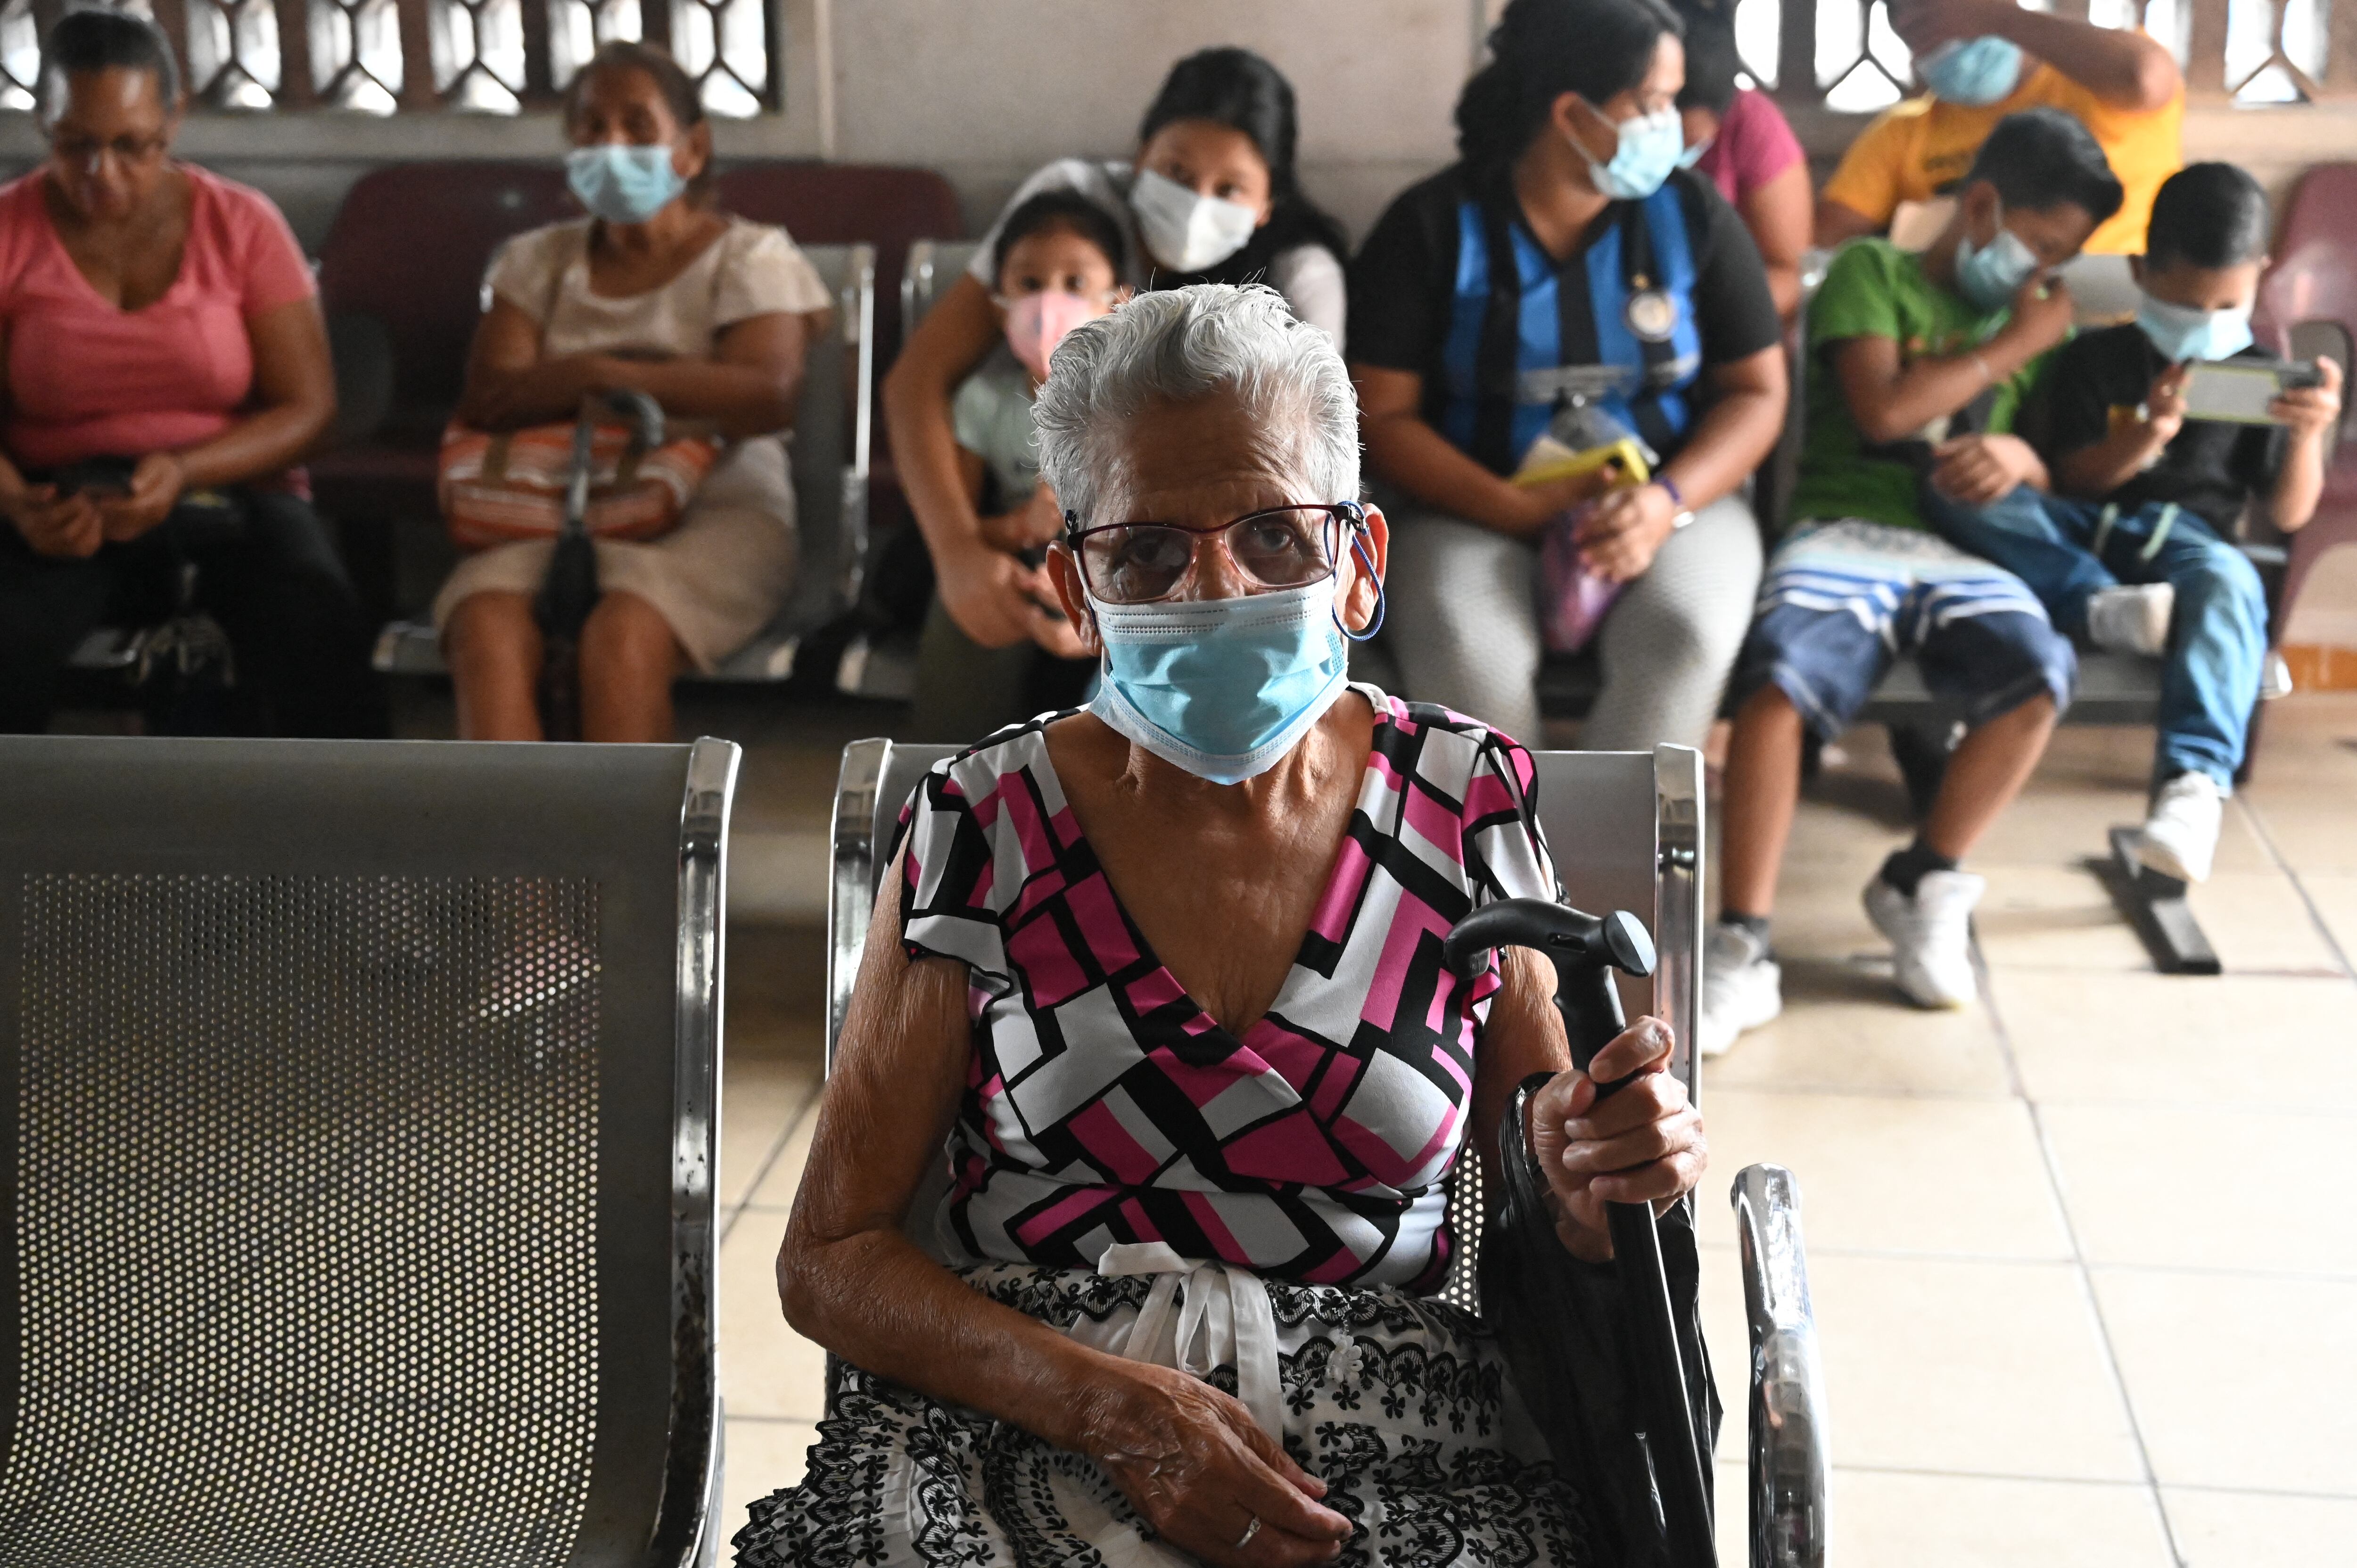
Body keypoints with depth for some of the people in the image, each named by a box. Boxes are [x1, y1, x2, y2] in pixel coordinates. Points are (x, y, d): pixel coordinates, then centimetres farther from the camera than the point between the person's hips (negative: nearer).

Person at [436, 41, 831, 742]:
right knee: (486, 628, -31)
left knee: (622, 636, -35)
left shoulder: (749, 257, 8)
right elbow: (485, 399, 2)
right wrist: (676, 381, -7)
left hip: (713, 511, -3)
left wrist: (597, 374, -10)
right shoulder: (537, 262, 19)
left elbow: (768, 395, -12)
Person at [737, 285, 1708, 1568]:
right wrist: (1110, 1406, -13)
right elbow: (830, 1255, 3)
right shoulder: (985, 829, 2)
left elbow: (1545, 1232, 16)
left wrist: (1587, 1182, -9)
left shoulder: (1466, 803, 6)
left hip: (1390, 1460, 2)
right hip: (1012, 1435, -1)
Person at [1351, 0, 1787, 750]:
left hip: (1668, 503, 1)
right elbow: (1382, 416, -4)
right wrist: (1513, 507, -19)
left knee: (1683, 636, -32)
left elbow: (1756, 391, 3)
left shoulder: (1692, 214, -1)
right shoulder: (1433, 225, -6)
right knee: (1462, 655, -34)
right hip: (1476, 511, -1)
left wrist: (1670, 500, -17)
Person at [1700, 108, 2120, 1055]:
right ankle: (1743, 950, -28)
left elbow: (2058, 471, 26)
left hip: (1960, 551, 4)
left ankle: (1923, 886, -7)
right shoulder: (1872, 274, 11)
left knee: (2036, 675, -30)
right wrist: (2012, 346, 4)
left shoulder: (2033, 321, 26)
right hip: (1843, 529, -4)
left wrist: (2021, 459, 1)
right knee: (1778, 681, -34)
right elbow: (1885, 409, -5)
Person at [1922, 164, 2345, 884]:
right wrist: (2147, 435, -15)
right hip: (2081, 534, 1)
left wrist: (2309, 433, -13)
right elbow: (2072, 479, 5)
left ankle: (2194, 779, -54)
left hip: (2187, 541, -1)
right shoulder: (2097, 359, 12)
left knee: (2230, 585, -40)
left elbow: (2288, 514, 8)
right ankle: (2104, 609, -34)